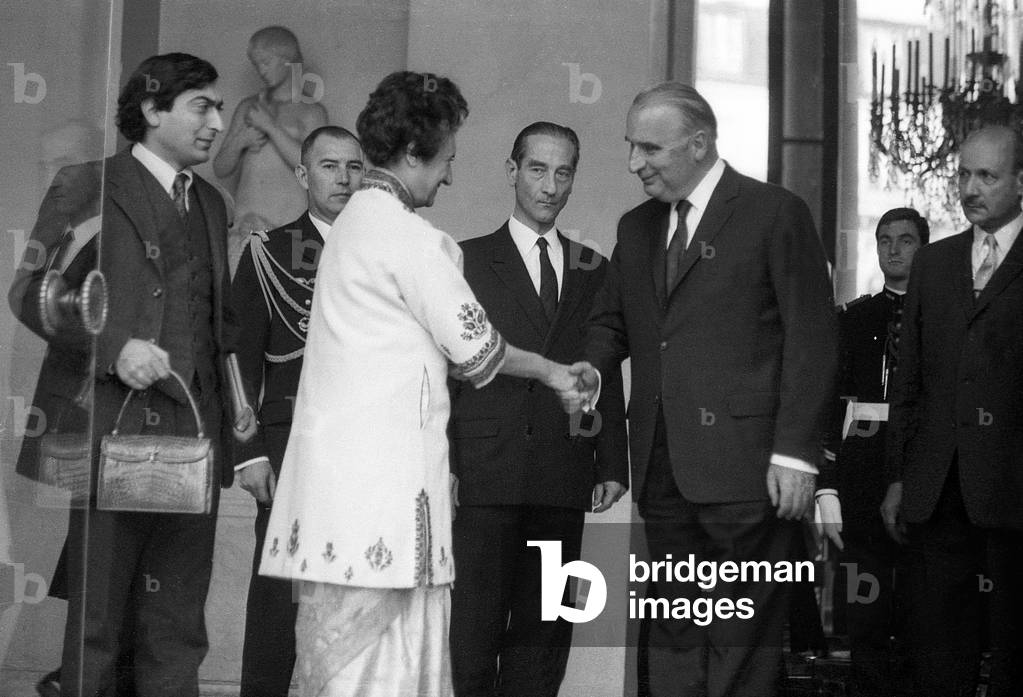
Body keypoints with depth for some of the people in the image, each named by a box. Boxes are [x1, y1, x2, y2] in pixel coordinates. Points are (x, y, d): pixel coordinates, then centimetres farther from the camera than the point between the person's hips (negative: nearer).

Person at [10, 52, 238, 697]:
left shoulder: (210, 203, 20)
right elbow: (32, 290, -5)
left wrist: (233, 421, 10)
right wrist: (114, 347, -18)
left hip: (194, 434, 6)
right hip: (112, 426, -5)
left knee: (178, 630, 6)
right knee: (97, 616, 0)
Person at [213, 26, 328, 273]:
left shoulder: (311, 111, 5)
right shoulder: (249, 107, 19)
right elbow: (220, 169, 18)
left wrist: (270, 126, -6)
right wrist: (240, 142, -1)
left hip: (290, 223, -4)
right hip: (246, 222, 4)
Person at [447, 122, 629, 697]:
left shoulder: (594, 270, 16)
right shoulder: (467, 261, 6)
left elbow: (609, 376, 14)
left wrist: (612, 466, 6)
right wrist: (443, 465, -6)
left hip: (564, 481, 3)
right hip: (483, 476, -3)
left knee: (544, 634, 4)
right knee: (471, 633, -5)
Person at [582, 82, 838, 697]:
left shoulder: (776, 213, -1)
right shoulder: (636, 228, 18)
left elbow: (811, 339, -5)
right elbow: (611, 322, 24)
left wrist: (794, 454, -11)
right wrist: (590, 369, 1)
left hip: (744, 467, -6)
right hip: (664, 469, 6)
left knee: (742, 641, -3)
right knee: (673, 635, 7)